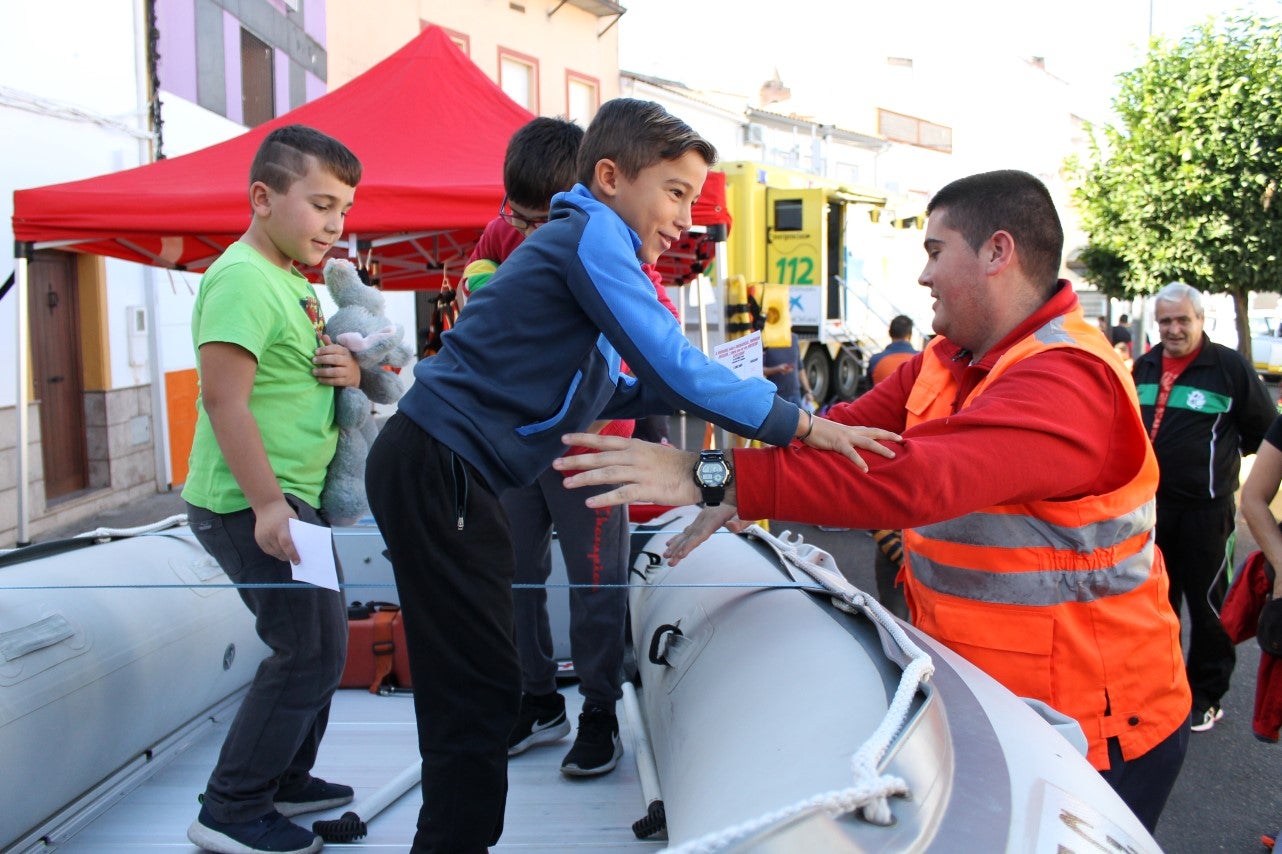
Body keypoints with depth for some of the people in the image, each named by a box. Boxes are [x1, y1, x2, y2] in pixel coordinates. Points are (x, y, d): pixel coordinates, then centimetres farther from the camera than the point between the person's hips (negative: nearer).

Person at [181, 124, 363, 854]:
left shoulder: (293, 281, 14)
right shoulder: (242, 278, -16)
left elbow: (304, 374, 23)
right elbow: (226, 399, -23)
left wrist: (350, 370, -1)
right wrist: (268, 505, -26)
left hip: (294, 495, 10)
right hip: (253, 503, -10)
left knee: (320, 641, 17)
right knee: (312, 651, -6)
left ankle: (286, 780, 32)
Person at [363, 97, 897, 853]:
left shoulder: (583, 240, 19)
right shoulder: (593, 233, -11)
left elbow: (610, 390, 20)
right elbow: (672, 367, -20)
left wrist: (680, 392, 8)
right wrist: (802, 427, -16)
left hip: (447, 473, 10)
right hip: (436, 472, -10)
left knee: (476, 691, 17)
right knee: (483, 695, -6)